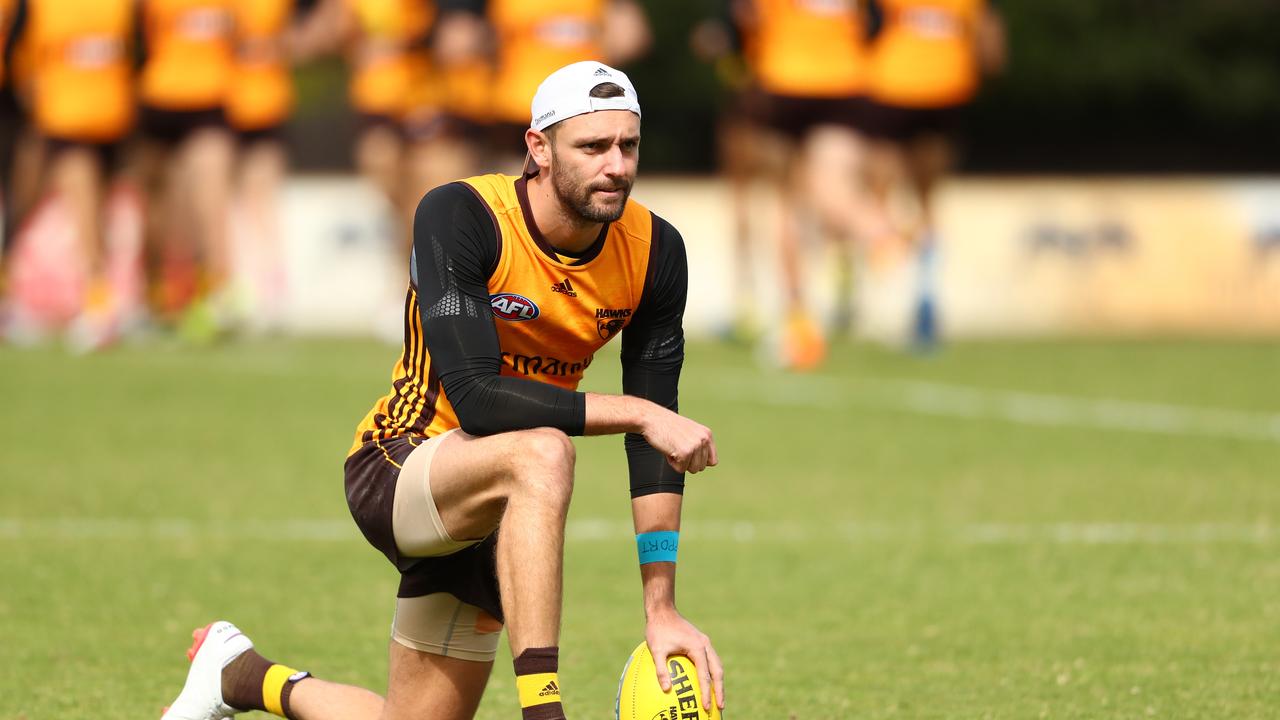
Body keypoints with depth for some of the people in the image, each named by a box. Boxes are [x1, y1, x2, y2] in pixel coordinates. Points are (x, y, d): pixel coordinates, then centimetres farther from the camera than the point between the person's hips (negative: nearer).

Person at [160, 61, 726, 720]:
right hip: (398, 466, -6)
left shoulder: (655, 252, -8)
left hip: (505, 505, 6)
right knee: (540, 452, -38)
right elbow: (475, 398, -31)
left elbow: (654, 442, -7)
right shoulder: (459, 216, -22)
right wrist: (635, 412, -33)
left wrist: (661, 607, -14)